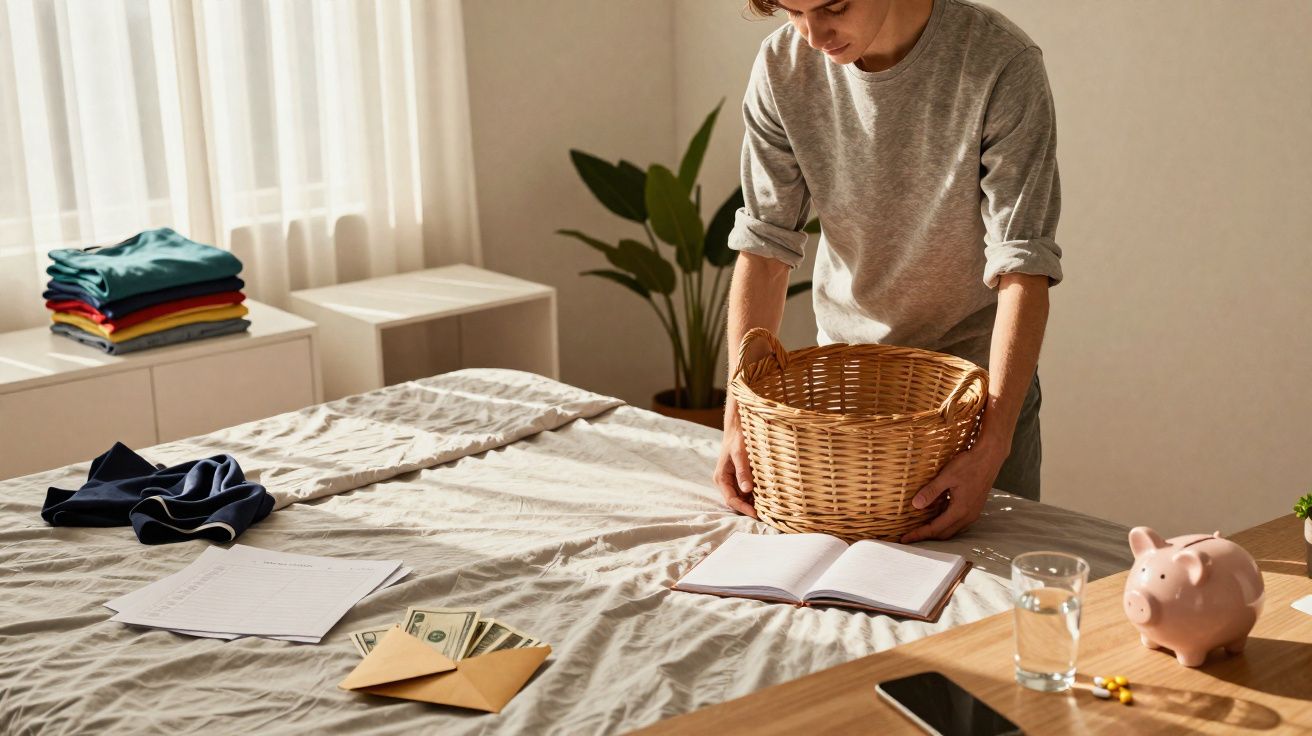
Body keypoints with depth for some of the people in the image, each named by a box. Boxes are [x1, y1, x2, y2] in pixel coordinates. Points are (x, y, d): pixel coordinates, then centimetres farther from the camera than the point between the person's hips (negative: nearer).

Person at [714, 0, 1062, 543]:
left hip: (981, 364, -2)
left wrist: (992, 447, -35)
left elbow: (1023, 270, -26)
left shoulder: (1001, 65, -24)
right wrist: (740, 418, -21)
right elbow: (765, 248, -12)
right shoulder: (782, 67, -13)